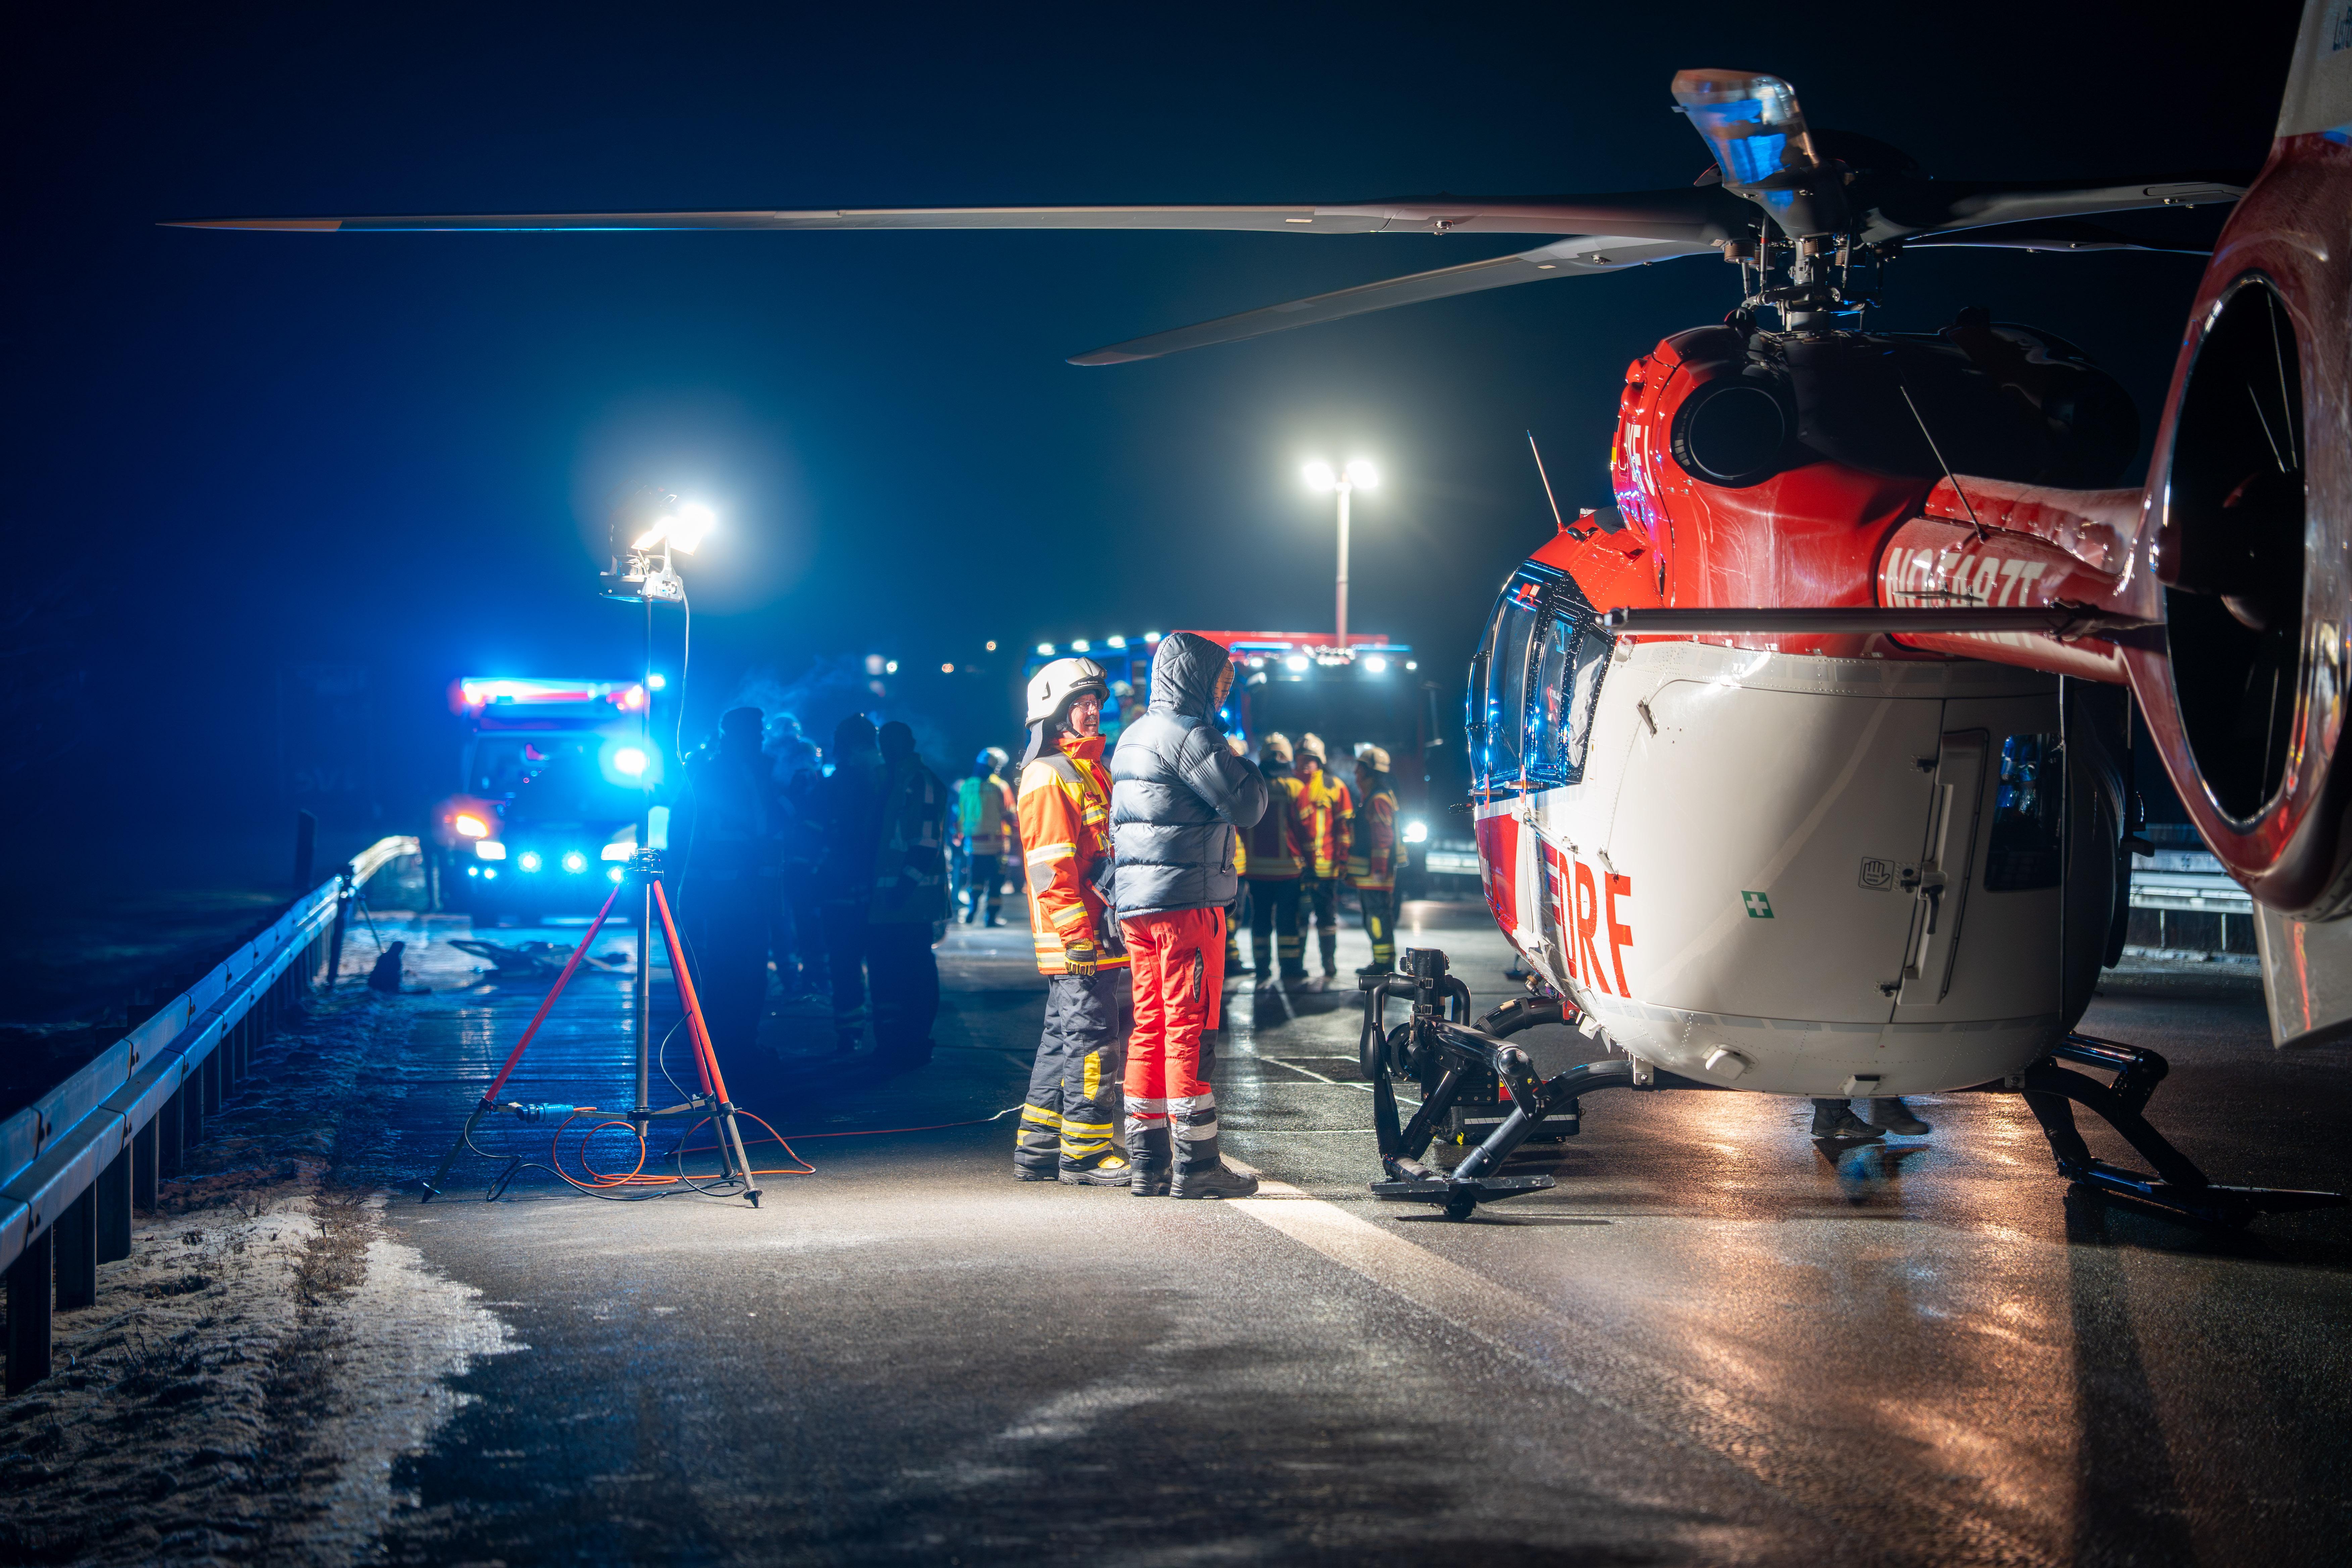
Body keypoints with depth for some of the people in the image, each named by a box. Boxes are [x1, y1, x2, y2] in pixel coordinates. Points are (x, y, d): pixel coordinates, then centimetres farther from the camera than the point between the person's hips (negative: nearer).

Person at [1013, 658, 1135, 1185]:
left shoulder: (1091, 772, 21)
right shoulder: (1048, 779, -11)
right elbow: (1051, 869, -17)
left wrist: (1106, 931, 25)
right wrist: (1078, 937, -22)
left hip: (1100, 935, 10)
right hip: (1077, 940, -10)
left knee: (1064, 1039, 12)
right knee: (1092, 1041, -8)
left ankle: (1038, 1149, 18)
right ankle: (1085, 1153, -3)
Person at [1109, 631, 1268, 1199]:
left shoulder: (1132, 736, 19)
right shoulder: (1189, 735, -11)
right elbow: (1246, 806, -13)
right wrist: (1250, 770, 8)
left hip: (1134, 900, 9)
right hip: (1186, 900, -9)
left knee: (1150, 1029, 10)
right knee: (1191, 1029, -6)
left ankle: (1148, 1163, 11)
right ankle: (1194, 1164, -6)